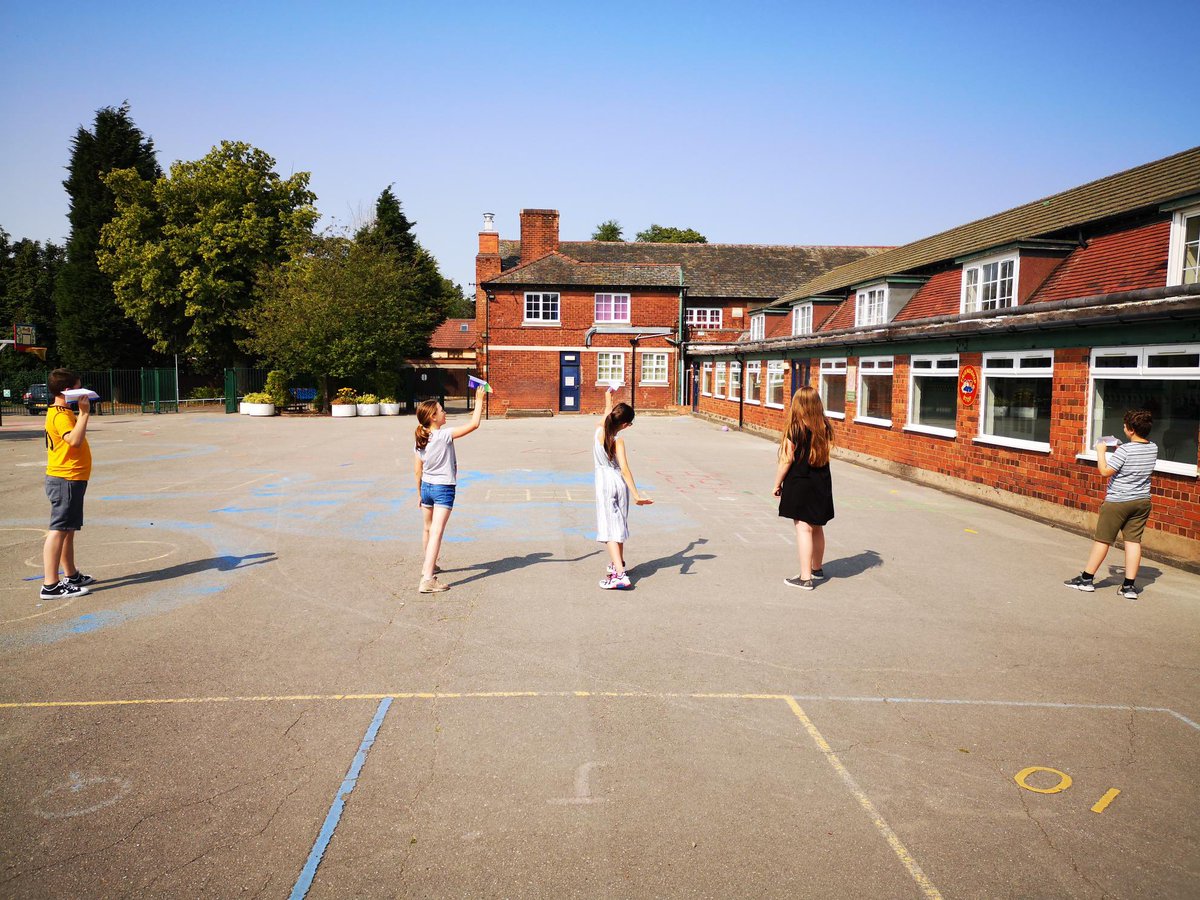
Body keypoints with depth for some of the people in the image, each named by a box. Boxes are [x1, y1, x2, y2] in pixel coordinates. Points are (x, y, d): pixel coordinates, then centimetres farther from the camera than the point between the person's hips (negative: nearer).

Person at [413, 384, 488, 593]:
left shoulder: (419, 441, 1)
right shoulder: (444, 435, -18)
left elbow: (417, 471, 7)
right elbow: (474, 424, -21)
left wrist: (420, 494, 18)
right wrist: (479, 400, -11)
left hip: (426, 487, 7)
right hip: (443, 489, -7)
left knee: (428, 529, 23)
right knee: (436, 533, -9)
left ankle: (428, 566, 43)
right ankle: (427, 579, -15)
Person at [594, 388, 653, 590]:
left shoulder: (599, 430, -6)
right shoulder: (618, 441, -14)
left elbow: (607, 412, 16)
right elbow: (624, 469, -22)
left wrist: (608, 396, 35)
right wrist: (636, 495, -25)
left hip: (604, 484, 0)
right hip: (620, 483, 0)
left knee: (610, 529, -6)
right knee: (619, 525, 20)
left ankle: (620, 574, -19)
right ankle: (616, 564, 37)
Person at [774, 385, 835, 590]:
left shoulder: (794, 430, -15)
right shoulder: (825, 428, 1)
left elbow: (786, 460, -13)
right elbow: (826, 452, 11)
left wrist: (777, 484, -4)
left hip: (799, 485, -6)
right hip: (822, 484, 6)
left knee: (803, 528, -4)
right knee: (817, 527, 18)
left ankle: (805, 578, -4)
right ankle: (817, 568, 33)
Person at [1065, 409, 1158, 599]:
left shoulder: (1125, 450, -20)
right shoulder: (1153, 449, 2)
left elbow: (1105, 471, -18)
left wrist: (1101, 451, -7)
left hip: (1117, 501, -6)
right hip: (1142, 501, 6)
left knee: (1103, 540, 4)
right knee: (1133, 540, 6)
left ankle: (1087, 578, 13)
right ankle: (1129, 586, 5)